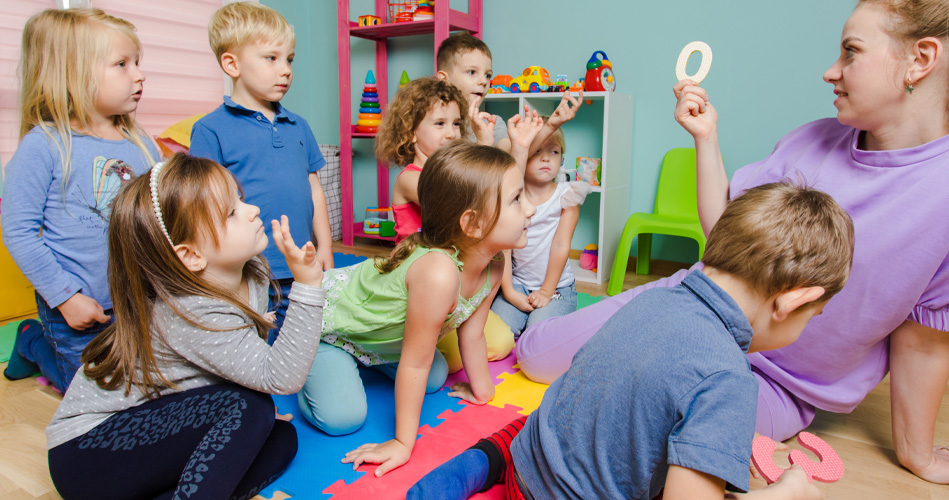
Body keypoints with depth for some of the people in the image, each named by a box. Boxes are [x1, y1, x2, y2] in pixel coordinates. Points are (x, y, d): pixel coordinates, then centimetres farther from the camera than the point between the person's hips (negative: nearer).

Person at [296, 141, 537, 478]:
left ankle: (362, 358, 30)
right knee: (341, 418, -16)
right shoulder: (439, 273, -44)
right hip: (324, 317, -7)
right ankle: (307, 367, 13)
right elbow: (414, 364, -33)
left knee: (436, 380, 11)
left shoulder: (494, 266, -17)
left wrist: (482, 391, 9)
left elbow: (472, 335, -2)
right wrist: (403, 443, -22)